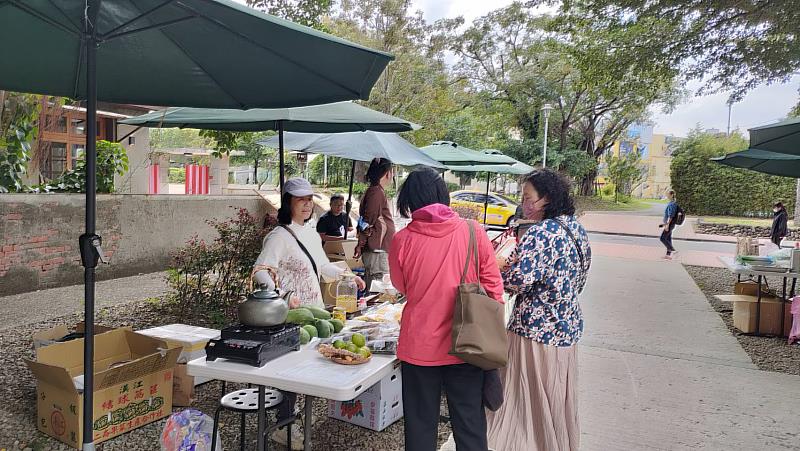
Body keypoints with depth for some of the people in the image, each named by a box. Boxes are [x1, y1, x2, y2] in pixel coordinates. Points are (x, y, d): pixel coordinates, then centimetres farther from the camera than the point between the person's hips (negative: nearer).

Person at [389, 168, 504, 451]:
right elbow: (493, 285, -3)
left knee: (420, 426, 15)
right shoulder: (473, 231, -8)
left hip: (419, 347, 0)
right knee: (470, 426, 15)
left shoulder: (402, 240, -10)